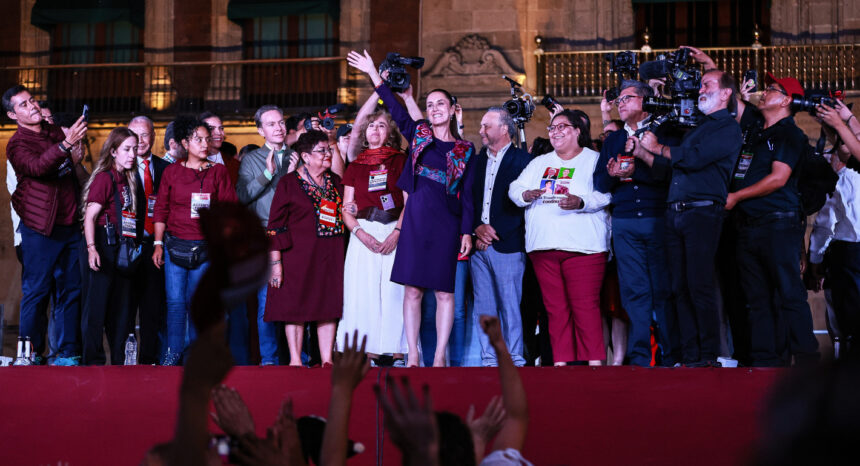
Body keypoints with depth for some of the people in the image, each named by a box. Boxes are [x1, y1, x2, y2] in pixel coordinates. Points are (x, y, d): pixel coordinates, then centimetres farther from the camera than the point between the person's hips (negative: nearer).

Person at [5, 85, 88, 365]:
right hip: (40, 229, -6)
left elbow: (77, 176, 28)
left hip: (70, 225, 6)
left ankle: (68, 354, 13)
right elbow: (37, 167, -26)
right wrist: (66, 144, -37)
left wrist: (76, 162, 6)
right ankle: (32, 355, 5)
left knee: (71, 290, 6)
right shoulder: (17, 144, -4)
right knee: (36, 292, -3)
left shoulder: (56, 134, 16)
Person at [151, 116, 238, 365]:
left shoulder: (218, 172, 7)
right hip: (175, 246, 1)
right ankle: (173, 354, 6)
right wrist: (158, 244, 3)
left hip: (206, 248, 0)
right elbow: (161, 209, 8)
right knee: (176, 302, -3)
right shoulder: (172, 171, 8)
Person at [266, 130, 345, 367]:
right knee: (295, 305, -3)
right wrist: (275, 263, -12)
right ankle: (295, 360, 3)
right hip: (298, 255, -5)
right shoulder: (289, 183, -3)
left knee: (329, 305, 4)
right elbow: (275, 225, -6)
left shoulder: (335, 181, 13)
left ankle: (327, 360, 10)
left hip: (331, 256, 5)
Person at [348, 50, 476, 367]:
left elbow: (467, 194, 6)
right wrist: (373, 73, -1)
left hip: (447, 224, -1)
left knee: (444, 292, -2)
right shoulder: (418, 134, 11)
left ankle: (440, 357, 3)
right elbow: (395, 108, 5)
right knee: (413, 289, -1)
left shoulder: (465, 150, 8)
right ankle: (413, 355, 5)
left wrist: (467, 231, 0)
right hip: (417, 219, 1)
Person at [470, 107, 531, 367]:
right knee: (483, 306, 5)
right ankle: (489, 360, 9)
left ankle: (514, 360, 0)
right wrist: (477, 229, -2)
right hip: (480, 245, 6)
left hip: (507, 245, -6)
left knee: (510, 305, -5)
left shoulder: (522, 160, -1)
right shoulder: (477, 161, 17)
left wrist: (495, 230, -11)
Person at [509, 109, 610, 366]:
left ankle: (594, 361, -8)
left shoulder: (594, 160, 6)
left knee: (585, 305, -10)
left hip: (582, 246, -5)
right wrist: (525, 195, -7)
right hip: (544, 246, 5)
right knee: (555, 307, 4)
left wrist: (581, 202, -24)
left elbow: (605, 194, -7)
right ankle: (561, 361, 7)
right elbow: (515, 188, 16)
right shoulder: (539, 163, 23)